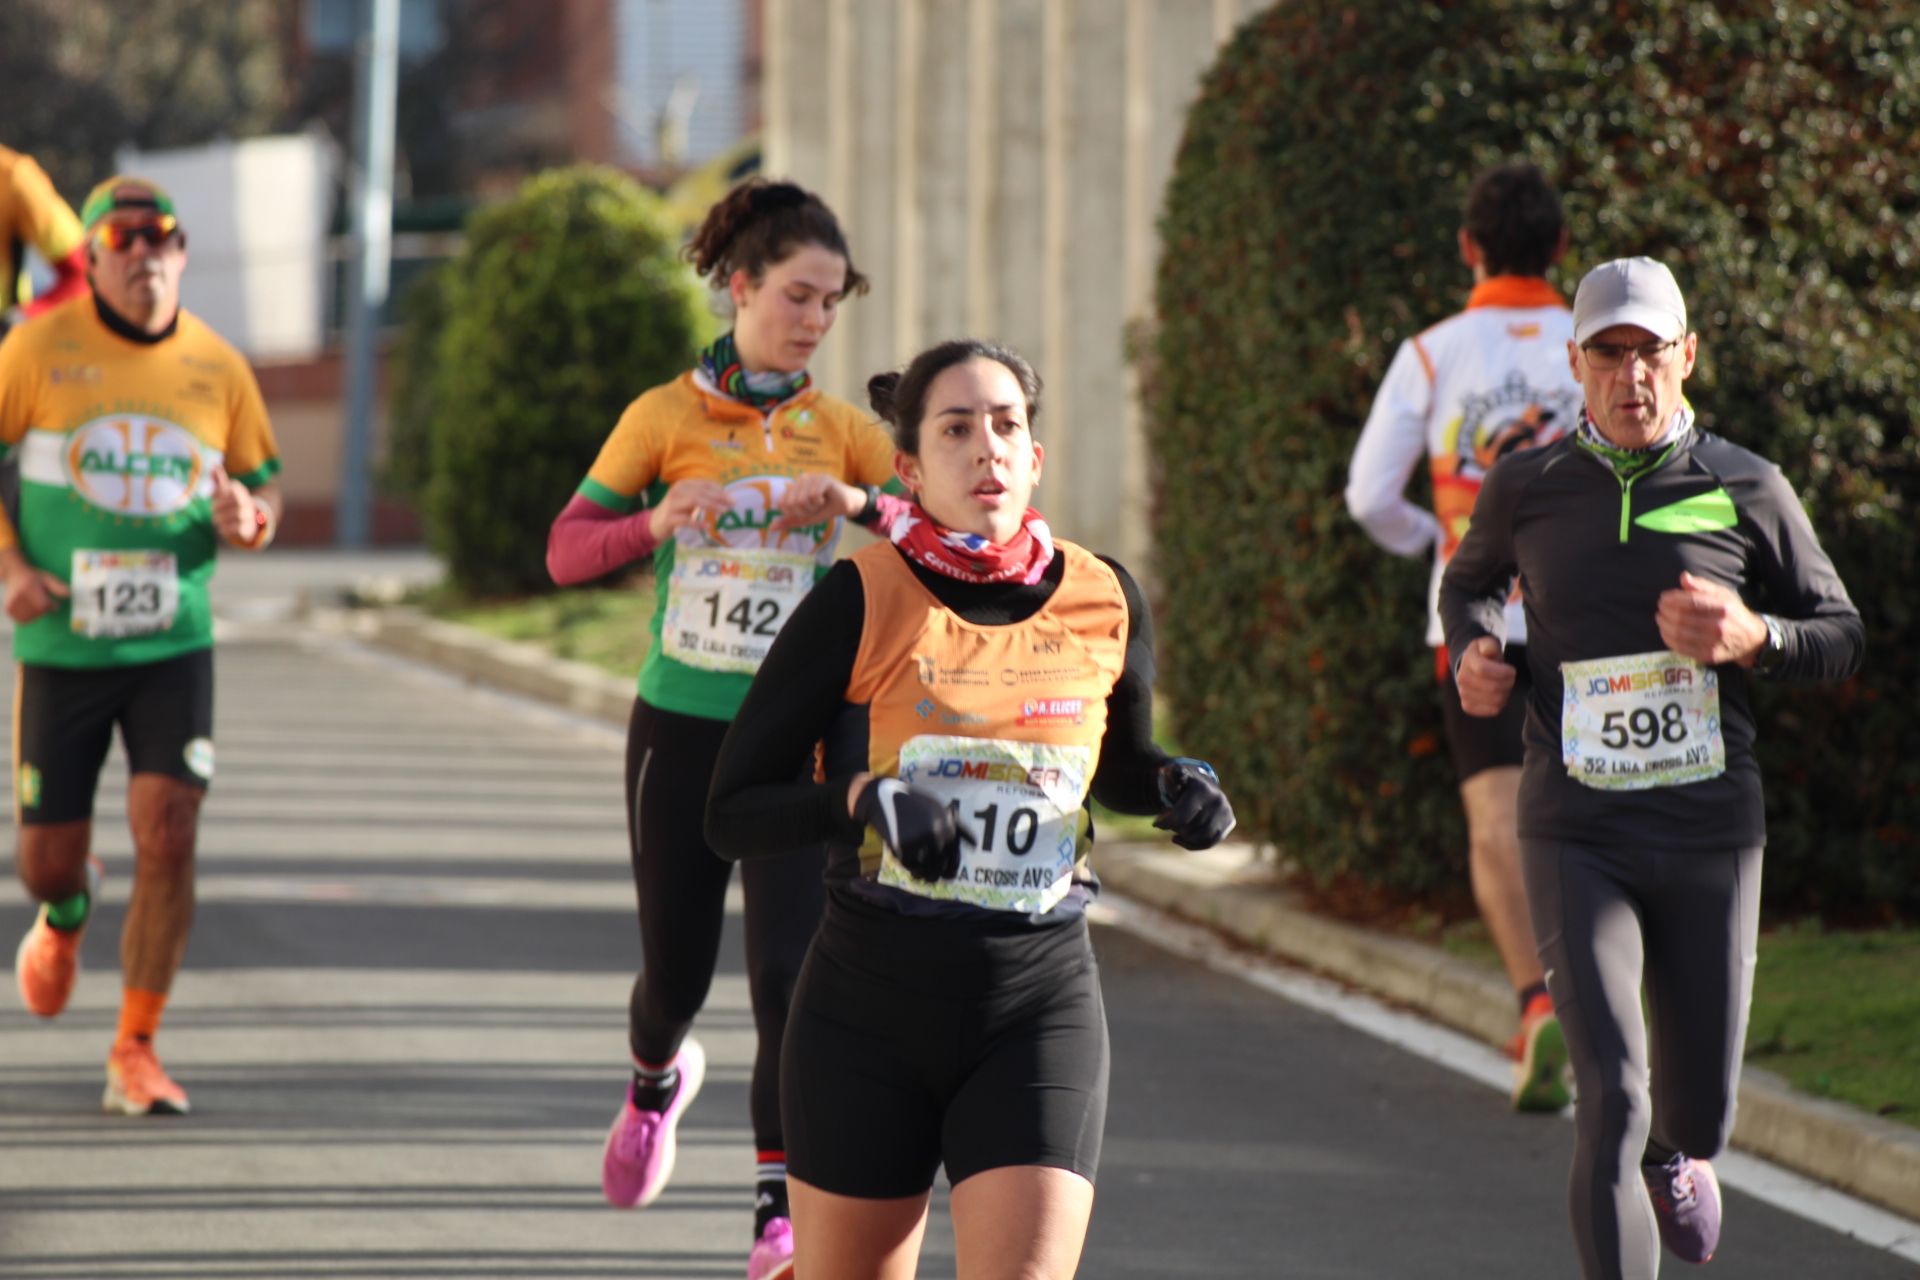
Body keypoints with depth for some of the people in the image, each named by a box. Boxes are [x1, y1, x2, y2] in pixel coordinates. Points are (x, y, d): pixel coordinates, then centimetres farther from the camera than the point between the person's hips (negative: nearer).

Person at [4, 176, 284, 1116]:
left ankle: (134, 1050, -2)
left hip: (174, 645, 1)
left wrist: (251, 518, -12)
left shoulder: (218, 369, 2)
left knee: (168, 836, -15)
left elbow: (264, 483, 12)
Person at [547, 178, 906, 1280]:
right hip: (682, 728, 0)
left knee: (790, 972, -13)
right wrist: (655, 527, -22)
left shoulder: (840, 430, 1)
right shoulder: (665, 417, -2)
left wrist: (864, 506, -23)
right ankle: (658, 1079, 46)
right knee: (677, 969, 10)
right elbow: (567, 550, -3)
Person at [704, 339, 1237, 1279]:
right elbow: (732, 815, -7)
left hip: (1039, 1003, 1)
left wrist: (1177, 786, 1)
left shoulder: (1105, 604, 2)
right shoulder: (861, 603, -8)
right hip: (870, 1000, -1)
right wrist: (866, 796, -23)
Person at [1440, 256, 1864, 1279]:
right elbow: (1471, 580, 24)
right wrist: (1474, 655, 2)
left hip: (1710, 837, 1)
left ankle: (1676, 1152, 51)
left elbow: (1841, 637, 7)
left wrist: (1753, 638, -13)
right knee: (1611, 1102, -17)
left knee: (1698, 1116, 13)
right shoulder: (1526, 488, 2)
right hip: (1577, 837, -1)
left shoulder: (1748, 492, 0)